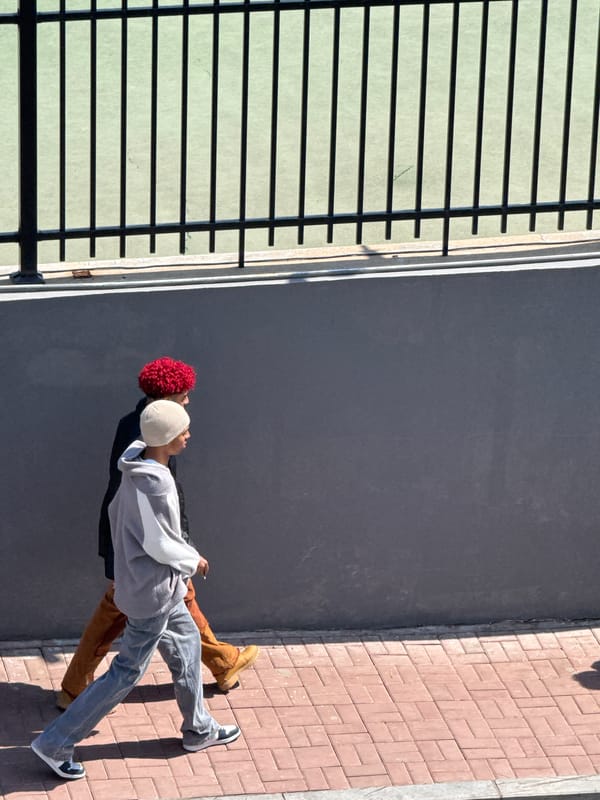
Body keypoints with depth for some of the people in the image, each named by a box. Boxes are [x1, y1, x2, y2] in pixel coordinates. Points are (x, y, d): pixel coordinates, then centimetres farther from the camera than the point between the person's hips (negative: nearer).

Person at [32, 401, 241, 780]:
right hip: (153, 591, -10)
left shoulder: (137, 470, -2)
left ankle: (199, 728, 41)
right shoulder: (155, 482, -30)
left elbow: (116, 514, 10)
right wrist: (193, 560, -6)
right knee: (128, 672, 0)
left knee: (187, 643, 25)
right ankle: (56, 742, 4)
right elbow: (158, 544, -24)